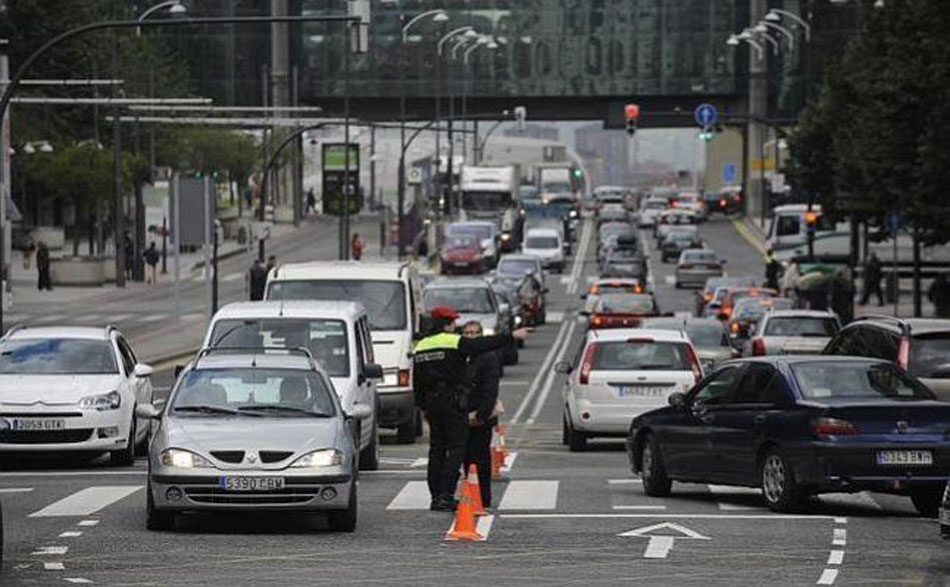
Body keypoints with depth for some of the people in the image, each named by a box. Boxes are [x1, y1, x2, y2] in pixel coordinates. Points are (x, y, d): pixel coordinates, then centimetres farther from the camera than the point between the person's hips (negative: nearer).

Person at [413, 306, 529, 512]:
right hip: (453, 402, -7)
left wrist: (423, 406, 23)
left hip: (432, 402, 7)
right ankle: (446, 494, -12)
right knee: (456, 447, -4)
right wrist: (512, 336, -3)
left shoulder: (420, 347, 10)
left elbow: (417, 382, 15)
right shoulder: (454, 342, -11)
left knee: (437, 449, 11)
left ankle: (436, 496, 13)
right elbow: (485, 344, -10)